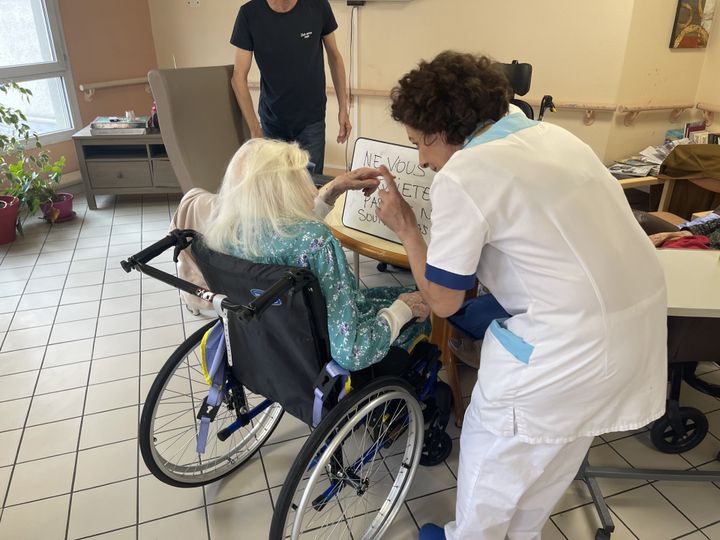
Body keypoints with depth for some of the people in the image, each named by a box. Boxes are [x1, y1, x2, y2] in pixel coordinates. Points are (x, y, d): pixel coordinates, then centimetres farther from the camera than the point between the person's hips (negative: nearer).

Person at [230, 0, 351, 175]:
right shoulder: (249, 14, -11)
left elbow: (334, 57, 4)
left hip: (311, 119, 0)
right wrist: (255, 129, -15)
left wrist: (343, 108, 2)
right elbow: (239, 77, -9)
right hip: (271, 120, 0)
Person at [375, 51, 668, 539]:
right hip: (643, 320, 9)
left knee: (492, 450, 17)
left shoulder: (462, 175, -15)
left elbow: (443, 301, -9)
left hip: (572, 341, -8)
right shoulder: (550, 135, 10)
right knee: (556, 451, 28)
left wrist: (405, 228, 2)